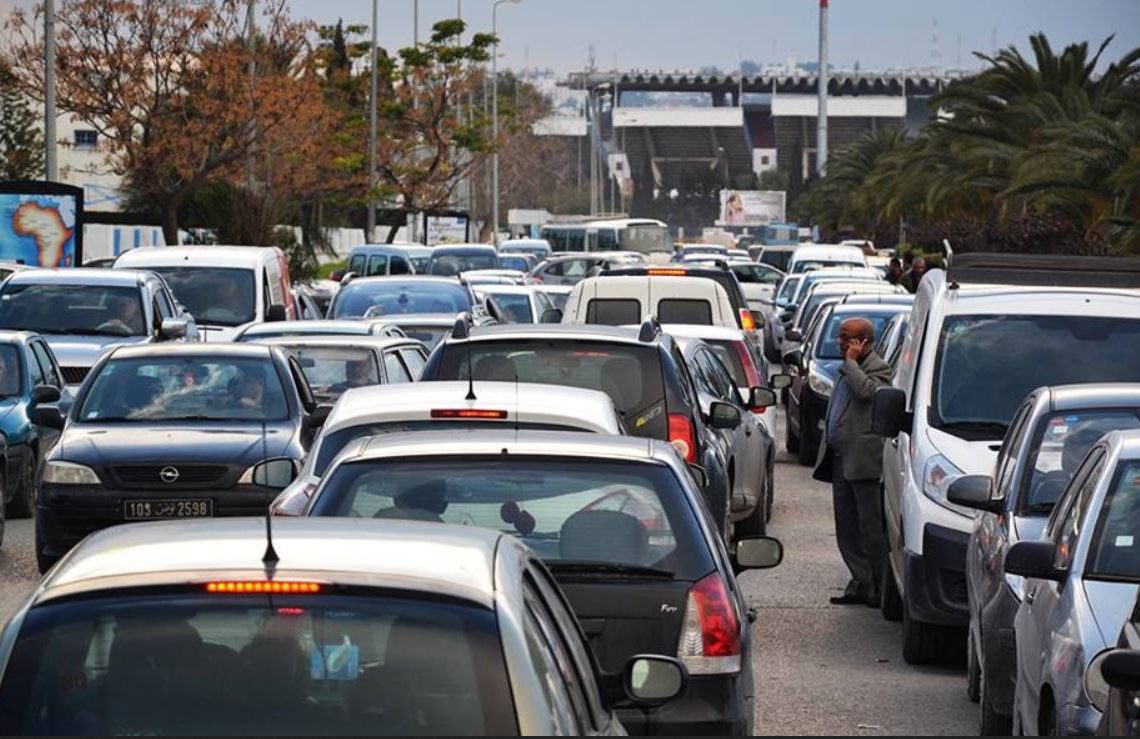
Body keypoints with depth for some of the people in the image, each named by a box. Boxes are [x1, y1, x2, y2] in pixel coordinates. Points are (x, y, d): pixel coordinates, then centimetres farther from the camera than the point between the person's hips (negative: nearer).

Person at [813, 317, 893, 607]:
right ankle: (861, 583, 15)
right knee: (847, 528, 10)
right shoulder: (848, 371, 20)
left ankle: (879, 587, 2)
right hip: (840, 459, 9)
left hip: (861, 460, -9)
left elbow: (866, 390, -28)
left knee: (870, 528, -4)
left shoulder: (878, 368, -8)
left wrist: (851, 362, -15)